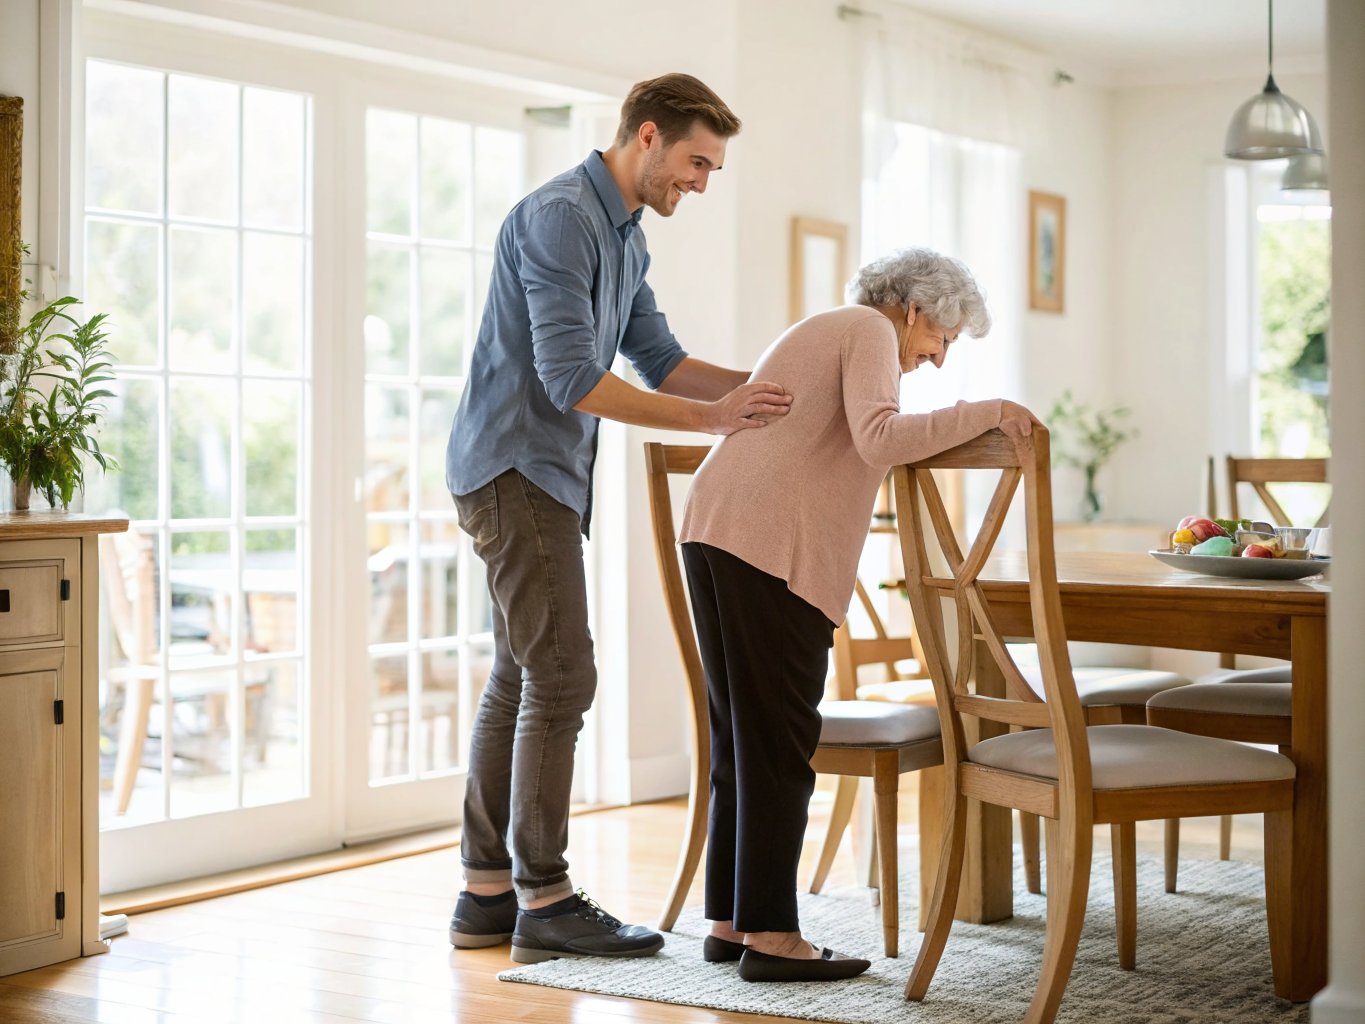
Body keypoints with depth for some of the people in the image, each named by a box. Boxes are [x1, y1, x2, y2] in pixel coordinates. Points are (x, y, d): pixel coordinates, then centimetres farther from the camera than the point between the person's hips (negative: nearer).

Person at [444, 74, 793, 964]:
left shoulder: (625, 237, 15)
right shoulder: (561, 217, -17)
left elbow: (661, 360, 16)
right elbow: (570, 378, -23)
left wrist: (757, 386, 0)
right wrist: (712, 418, -22)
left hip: (545, 479, 10)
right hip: (516, 471, -10)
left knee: (520, 683, 10)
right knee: (561, 680, -9)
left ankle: (487, 892, 15)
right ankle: (544, 901, -3)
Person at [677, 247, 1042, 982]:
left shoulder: (819, 332, 30)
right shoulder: (870, 331, 1)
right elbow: (878, 437, -16)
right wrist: (984, 413, -14)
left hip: (712, 531, 10)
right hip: (772, 545, -10)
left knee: (740, 743, 11)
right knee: (779, 745, -7)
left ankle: (728, 922, 14)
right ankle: (770, 935, -5)